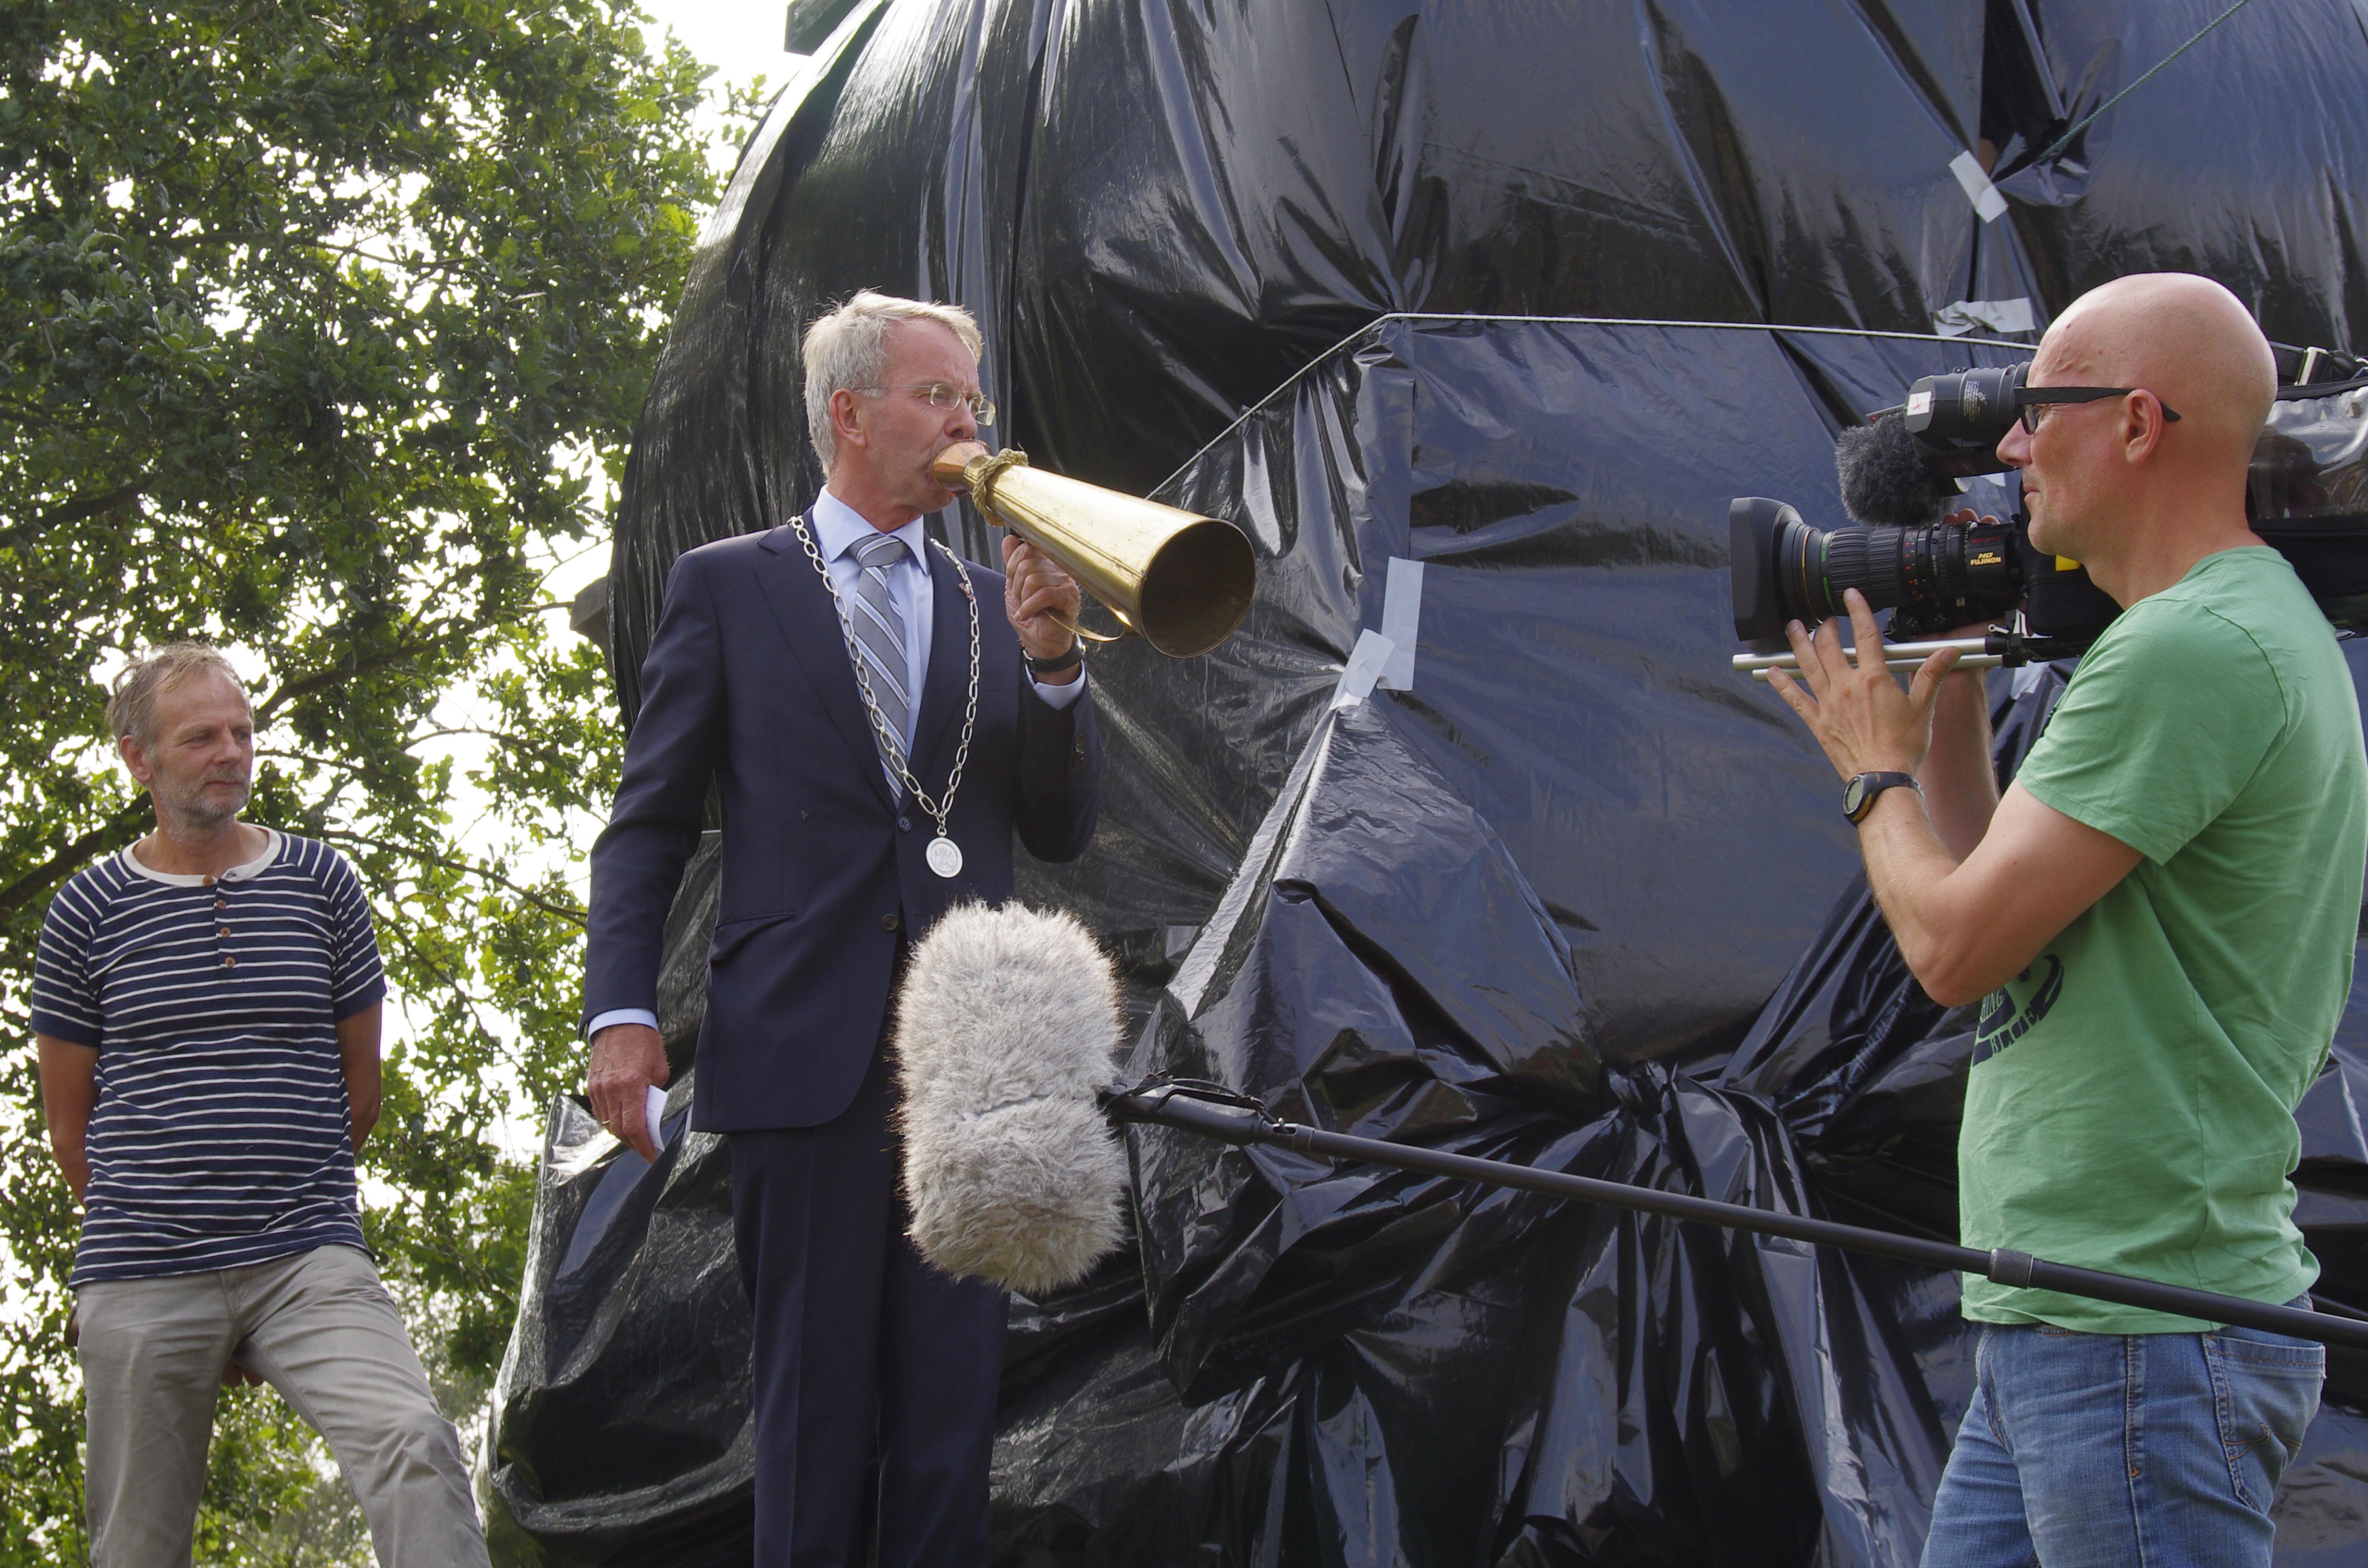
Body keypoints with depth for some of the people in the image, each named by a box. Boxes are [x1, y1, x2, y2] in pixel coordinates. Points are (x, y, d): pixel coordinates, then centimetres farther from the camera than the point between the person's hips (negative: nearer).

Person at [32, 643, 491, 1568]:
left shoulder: (322, 884, 9)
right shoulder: (89, 911, 6)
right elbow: (70, 1125, 13)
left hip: (312, 1262, 0)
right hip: (141, 1283, 0)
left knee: (413, 1441, -26)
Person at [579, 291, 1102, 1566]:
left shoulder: (989, 603, 17)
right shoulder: (728, 587, 7)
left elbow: (1061, 831, 13)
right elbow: (648, 822, 4)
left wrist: (1051, 665, -3)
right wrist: (621, 1013, -8)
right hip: (806, 1052, -3)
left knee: (952, 1409, 3)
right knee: (816, 1407, 0)